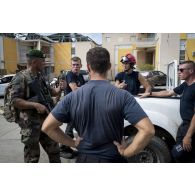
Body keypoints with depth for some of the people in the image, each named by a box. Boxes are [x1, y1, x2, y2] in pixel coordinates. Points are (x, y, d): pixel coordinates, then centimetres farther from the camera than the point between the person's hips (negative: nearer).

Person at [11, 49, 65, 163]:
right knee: (32, 155, 8)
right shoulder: (21, 77, -13)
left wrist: (59, 89, 0)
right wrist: (35, 105, -27)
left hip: (46, 120, 8)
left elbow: (50, 92, 20)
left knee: (54, 149, 17)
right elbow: (15, 101, -18)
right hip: (31, 123, -7)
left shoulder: (40, 76, 10)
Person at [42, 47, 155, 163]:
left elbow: (47, 127, -7)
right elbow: (148, 130, -25)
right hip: (112, 159, -1)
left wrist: (73, 143, -2)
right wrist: (126, 152, -13)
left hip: (84, 158, 2)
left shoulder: (72, 97, -10)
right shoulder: (122, 96, -17)